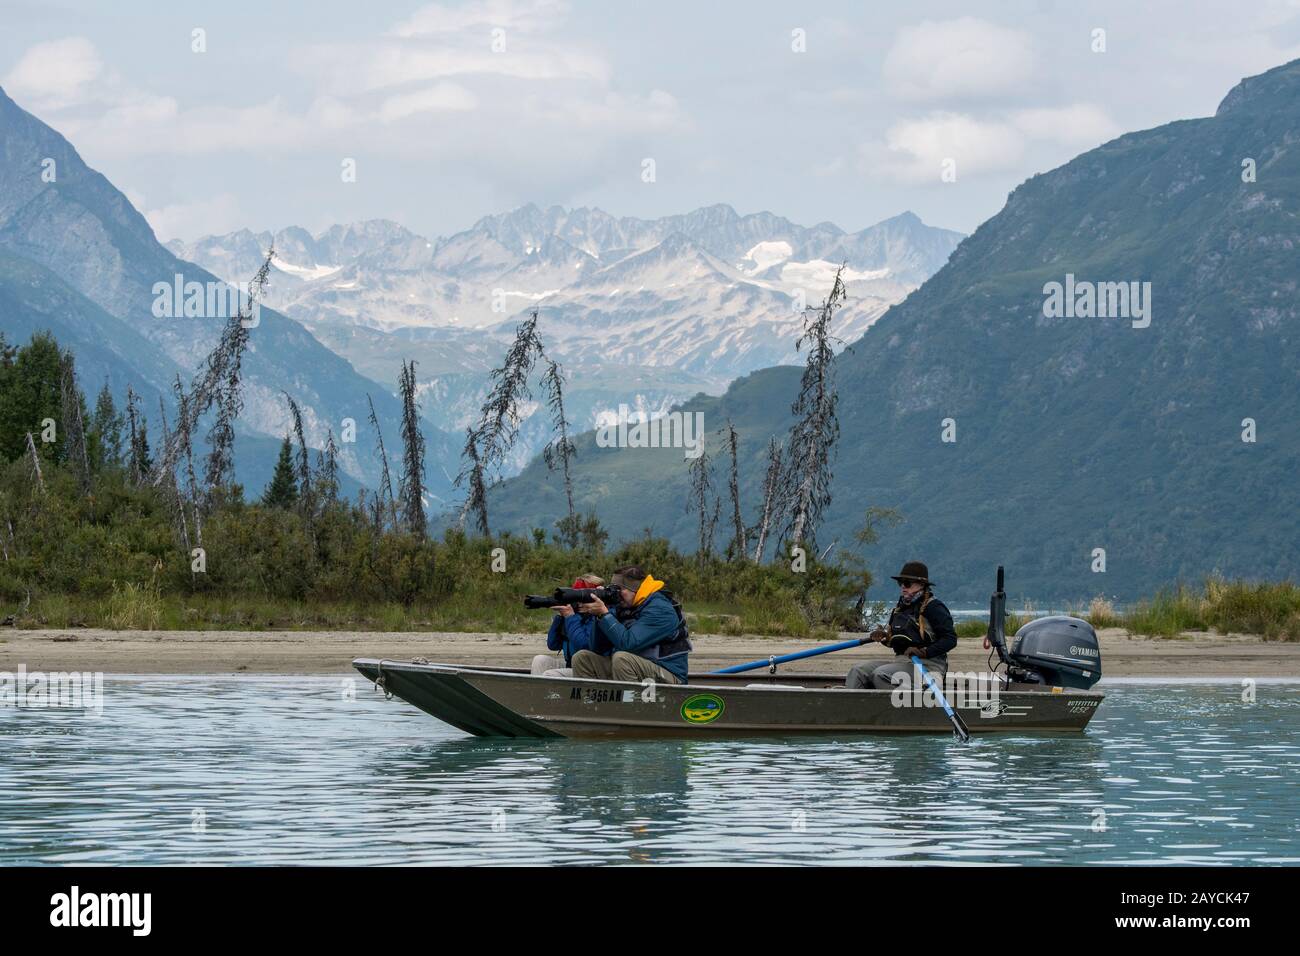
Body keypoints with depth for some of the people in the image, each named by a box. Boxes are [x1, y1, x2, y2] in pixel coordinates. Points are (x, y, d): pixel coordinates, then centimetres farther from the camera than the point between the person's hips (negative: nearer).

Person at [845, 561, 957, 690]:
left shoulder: (933, 607, -7)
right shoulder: (900, 607, 18)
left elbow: (950, 639, -14)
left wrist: (924, 652, -21)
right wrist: (885, 637, 5)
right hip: (902, 660, 8)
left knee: (880, 674, -30)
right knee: (857, 671, -8)